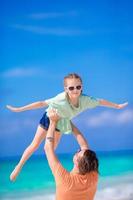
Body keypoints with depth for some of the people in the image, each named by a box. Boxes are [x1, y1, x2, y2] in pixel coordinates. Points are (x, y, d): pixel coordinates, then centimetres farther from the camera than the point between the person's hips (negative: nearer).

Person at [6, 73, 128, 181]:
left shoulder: (85, 100, -31)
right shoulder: (62, 98, -43)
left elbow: (100, 102, -15)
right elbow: (42, 103, -38)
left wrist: (117, 106, -2)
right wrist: (19, 109, -38)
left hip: (62, 122, 4)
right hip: (49, 118, -3)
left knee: (53, 148, 19)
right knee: (35, 145, 4)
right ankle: (19, 166, 22)